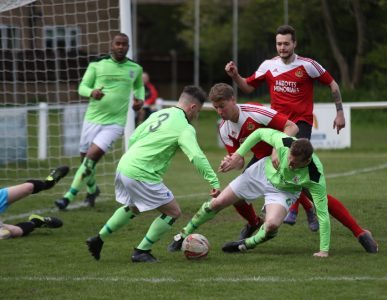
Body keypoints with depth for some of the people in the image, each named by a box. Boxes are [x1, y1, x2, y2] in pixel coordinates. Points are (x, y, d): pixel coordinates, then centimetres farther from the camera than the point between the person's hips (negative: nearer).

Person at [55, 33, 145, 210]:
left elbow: (139, 86, 25)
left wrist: (139, 99, 5)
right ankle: (92, 189, 41)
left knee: (91, 157, -17)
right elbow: (82, 87, 0)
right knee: (85, 159, 10)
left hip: (114, 123, -2)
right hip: (92, 119, 2)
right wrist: (91, 92, -23)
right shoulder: (97, 66, -1)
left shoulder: (135, 69, 5)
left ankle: (69, 196, -12)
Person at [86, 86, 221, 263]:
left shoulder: (158, 114, 15)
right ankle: (141, 252, 8)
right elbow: (196, 156, -22)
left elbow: (133, 138, 18)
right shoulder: (185, 128, -9)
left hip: (124, 166, 9)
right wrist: (214, 181, -22)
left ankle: (98, 240, 35)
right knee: (173, 212, 4)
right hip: (141, 175, -9)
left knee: (133, 207, 33)